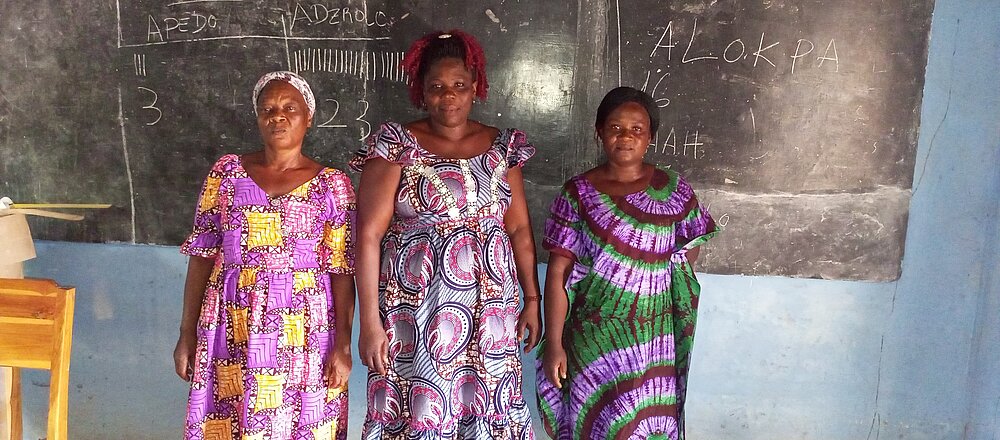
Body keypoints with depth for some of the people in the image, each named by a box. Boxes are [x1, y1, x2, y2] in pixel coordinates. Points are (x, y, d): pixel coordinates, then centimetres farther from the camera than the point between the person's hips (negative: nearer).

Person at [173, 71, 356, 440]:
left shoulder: (332, 184, -1)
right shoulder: (227, 172, 5)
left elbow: (342, 270, -3)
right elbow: (201, 256, 6)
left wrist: (343, 344, -8)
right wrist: (187, 333, 4)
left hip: (304, 332, -1)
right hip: (233, 331, 2)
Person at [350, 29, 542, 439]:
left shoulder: (502, 147, 7)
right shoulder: (397, 145, -4)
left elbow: (519, 229, 11)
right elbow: (368, 235, -8)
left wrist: (532, 300, 8)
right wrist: (370, 321, -12)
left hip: (489, 310, 3)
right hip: (415, 310, -3)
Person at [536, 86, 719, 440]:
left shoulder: (672, 191, 0)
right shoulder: (578, 193, -4)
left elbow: (690, 248, 15)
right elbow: (559, 271, -7)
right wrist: (553, 342, -10)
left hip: (653, 337, 1)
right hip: (593, 335, -1)